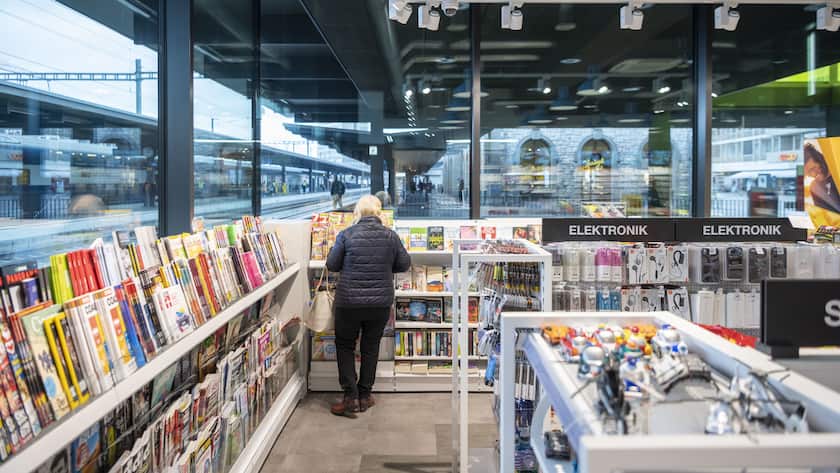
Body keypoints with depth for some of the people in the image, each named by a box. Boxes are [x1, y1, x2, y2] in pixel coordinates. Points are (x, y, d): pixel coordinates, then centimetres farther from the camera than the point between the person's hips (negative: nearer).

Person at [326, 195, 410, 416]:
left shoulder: (346, 235, -9)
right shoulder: (390, 236, -4)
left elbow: (332, 265, -2)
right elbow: (404, 264, 5)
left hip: (349, 302, -2)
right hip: (381, 303, 2)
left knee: (345, 346, 13)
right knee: (371, 347, 17)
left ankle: (351, 397, 6)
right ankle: (364, 395, 22)